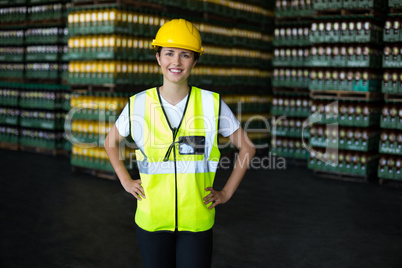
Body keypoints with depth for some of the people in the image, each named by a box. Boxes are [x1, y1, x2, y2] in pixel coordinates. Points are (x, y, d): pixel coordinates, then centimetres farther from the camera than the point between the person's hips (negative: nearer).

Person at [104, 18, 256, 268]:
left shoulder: (212, 104, -6)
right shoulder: (138, 104, -3)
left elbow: (247, 147, 5)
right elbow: (111, 142, 15)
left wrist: (226, 193, 1)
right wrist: (126, 182, 6)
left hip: (197, 220, -1)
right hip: (151, 219, 1)